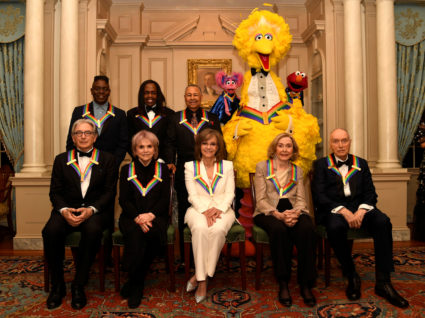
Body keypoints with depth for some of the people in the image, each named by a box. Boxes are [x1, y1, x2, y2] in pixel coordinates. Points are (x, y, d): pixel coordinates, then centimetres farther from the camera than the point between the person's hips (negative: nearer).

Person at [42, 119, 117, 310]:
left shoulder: (107, 160, 9)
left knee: (93, 230, -35)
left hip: (95, 210, -2)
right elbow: (55, 192, 8)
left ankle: (79, 285, -17)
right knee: (51, 230, -29)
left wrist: (91, 209, -16)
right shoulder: (61, 160, 15)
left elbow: (109, 192, 2)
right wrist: (64, 210, -13)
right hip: (66, 209, 2)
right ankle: (57, 285, -10)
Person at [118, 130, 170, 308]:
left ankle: (134, 283, -15)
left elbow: (165, 199, 4)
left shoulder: (162, 170, 12)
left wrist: (150, 215, -15)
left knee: (152, 232, -34)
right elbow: (123, 200, 4)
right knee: (135, 234, -34)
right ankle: (137, 284, -17)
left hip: (156, 216, 0)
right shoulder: (127, 170, 13)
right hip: (131, 216, 0)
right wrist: (138, 217, -14)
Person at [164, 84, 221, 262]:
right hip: (184, 172, 0)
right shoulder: (175, 119, 12)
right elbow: (170, 143, 8)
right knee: (184, 214, 5)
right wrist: (170, 162, -6)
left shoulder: (212, 119, 12)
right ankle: (185, 257, 15)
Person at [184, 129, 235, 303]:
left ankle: (199, 276, -22)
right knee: (200, 228, -35)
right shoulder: (190, 166, 10)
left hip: (222, 209, 1)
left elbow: (229, 194, 4)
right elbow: (193, 195, 1)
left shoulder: (227, 166, 12)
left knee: (218, 229, -34)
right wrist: (205, 211, -17)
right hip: (198, 209, 0)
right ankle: (202, 282, -28)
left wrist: (218, 209, -15)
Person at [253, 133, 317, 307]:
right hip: (268, 213, -2)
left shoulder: (297, 170, 20)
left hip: (293, 212, 2)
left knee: (307, 228, -32)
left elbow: (301, 199, 9)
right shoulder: (262, 167, 10)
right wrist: (278, 214, -18)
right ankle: (283, 283, -23)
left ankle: (305, 284, -22)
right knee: (279, 229, -37)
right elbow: (261, 200, 0)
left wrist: (295, 213, -16)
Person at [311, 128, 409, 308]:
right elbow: (319, 195, -2)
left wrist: (361, 211, -10)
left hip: (359, 208, 3)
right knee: (335, 227, -36)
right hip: (333, 210, -3)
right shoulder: (321, 165, 10)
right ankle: (351, 277, -14)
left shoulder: (361, 164, 19)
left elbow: (370, 193, 12)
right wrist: (343, 211, -16)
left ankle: (383, 283, -22)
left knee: (383, 221, -28)